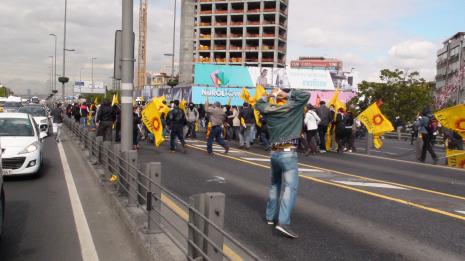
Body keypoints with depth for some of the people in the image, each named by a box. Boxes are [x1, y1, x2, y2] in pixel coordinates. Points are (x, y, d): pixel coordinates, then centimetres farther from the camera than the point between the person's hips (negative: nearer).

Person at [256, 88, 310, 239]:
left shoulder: (269, 110, 9)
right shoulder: (291, 107, -6)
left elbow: (258, 104, 28)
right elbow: (305, 95, -9)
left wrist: (269, 96, 21)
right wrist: (288, 94, -2)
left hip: (274, 153, 7)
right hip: (288, 153, -6)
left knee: (275, 184, 23)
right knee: (291, 187, -11)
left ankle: (270, 216, 29)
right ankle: (283, 222, -24)